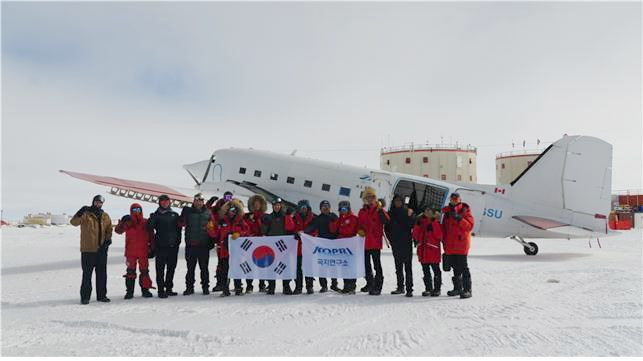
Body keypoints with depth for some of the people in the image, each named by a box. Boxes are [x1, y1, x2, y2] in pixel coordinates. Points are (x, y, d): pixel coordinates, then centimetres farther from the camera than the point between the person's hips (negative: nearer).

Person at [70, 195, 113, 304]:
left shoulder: (105, 216, 11)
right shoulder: (85, 214, -2)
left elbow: (109, 229, 18)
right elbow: (74, 222, -17)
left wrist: (108, 239, 1)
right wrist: (79, 214, -34)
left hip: (101, 250, 4)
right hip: (88, 250, -4)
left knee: (102, 274, 10)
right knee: (87, 274, -1)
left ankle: (101, 295, 19)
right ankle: (85, 296, 8)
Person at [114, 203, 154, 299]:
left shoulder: (145, 222, 4)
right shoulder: (128, 222, 3)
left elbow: (150, 235, 9)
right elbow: (118, 230, -7)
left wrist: (151, 246, 4)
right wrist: (122, 222, -23)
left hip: (143, 251, 1)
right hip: (130, 251, 0)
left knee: (144, 271, 6)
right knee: (130, 271, 2)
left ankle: (145, 289, 15)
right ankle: (129, 291, 7)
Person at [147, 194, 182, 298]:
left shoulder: (175, 215, 13)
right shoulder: (156, 215, 3)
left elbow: (179, 228, 14)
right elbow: (149, 228, -6)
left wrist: (178, 240, 8)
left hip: (173, 246, 4)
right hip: (161, 246, -4)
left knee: (171, 267, 10)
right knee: (160, 268, -4)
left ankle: (169, 288, 21)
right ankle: (161, 290, 0)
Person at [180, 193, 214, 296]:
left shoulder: (208, 213, 8)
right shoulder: (187, 211, 8)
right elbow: (181, 223, 6)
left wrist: (211, 242, 3)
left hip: (204, 245, 0)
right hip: (191, 245, 0)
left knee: (204, 267, 6)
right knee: (190, 267, 6)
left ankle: (205, 287, 15)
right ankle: (189, 287, 15)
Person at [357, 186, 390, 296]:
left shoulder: (379, 210, 0)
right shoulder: (362, 211, 14)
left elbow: (386, 221, -17)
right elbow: (359, 224, 20)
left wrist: (380, 210, -24)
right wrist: (359, 230, 1)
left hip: (375, 241, -6)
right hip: (365, 241, 6)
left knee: (376, 263, -7)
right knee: (366, 263, 15)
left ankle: (378, 286, -4)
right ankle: (370, 283, 30)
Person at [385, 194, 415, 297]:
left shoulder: (408, 211, -1)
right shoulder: (390, 213, 9)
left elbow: (411, 225, -11)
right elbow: (387, 228, 14)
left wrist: (409, 216, -25)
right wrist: (391, 238, 4)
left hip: (406, 243, -4)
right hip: (395, 244, 4)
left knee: (407, 266, -6)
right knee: (398, 266, 12)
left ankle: (409, 289, -6)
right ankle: (400, 287, 22)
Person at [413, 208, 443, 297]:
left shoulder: (437, 222, -3)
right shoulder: (421, 221, 11)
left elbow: (439, 235, -16)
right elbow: (416, 236, 9)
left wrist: (434, 223, -19)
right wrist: (417, 225, -4)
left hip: (433, 250, -5)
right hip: (423, 250, 5)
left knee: (436, 270, 1)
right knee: (426, 271, 12)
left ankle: (437, 289, 10)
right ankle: (428, 288, 22)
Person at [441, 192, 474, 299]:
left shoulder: (465, 210, 1)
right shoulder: (447, 211, 16)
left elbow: (470, 225, -11)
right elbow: (444, 228, 21)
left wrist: (459, 218, -22)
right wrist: (445, 241, 14)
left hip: (461, 243, -6)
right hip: (450, 245, 6)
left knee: (463, 267, -8)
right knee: (455, 266, 13)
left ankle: (467, 289, -5)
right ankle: (457, 288, 23)